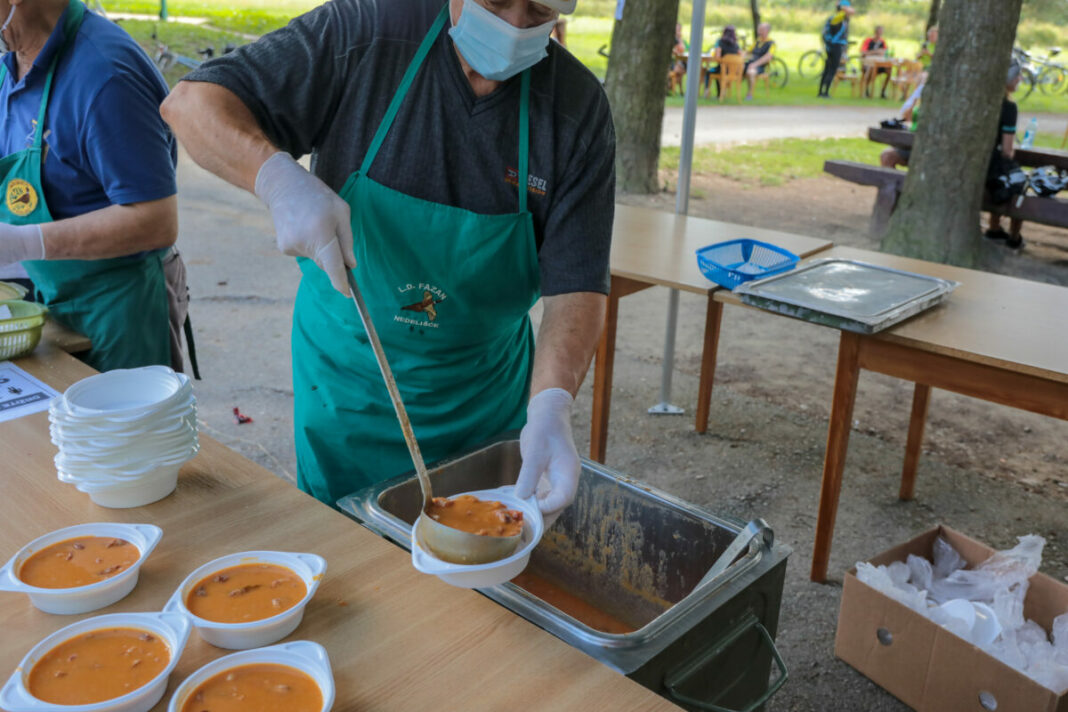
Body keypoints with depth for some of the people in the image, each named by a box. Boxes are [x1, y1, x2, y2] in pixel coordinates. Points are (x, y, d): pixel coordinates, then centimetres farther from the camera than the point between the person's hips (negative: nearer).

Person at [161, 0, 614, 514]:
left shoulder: (578, 108, -11)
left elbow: (576, 285, -16)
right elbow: (191, 102, -12)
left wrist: (551, 403, -33)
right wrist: (277, 176, -32)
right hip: (346, 388, 0)